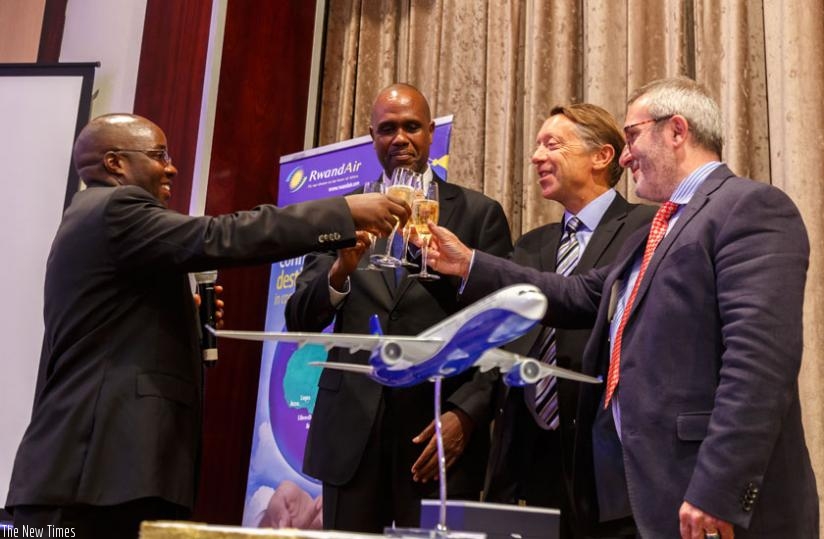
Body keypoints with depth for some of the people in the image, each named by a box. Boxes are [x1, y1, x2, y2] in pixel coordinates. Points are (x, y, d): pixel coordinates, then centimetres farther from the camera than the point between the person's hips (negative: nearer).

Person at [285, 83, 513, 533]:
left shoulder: (478, 213, 4)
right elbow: (299, 322, 4)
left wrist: (466, 413, -12)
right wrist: (342, 269, -14)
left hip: (440, 424, -2)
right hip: (352, 427, 2)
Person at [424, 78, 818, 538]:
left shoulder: (751, 207, -10)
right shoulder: (658, 230, 21)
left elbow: (760, 357, -20)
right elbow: (583, 296, 18)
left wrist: (718, 493, -25)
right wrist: (470, 265, 16)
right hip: (649, 487, 9)